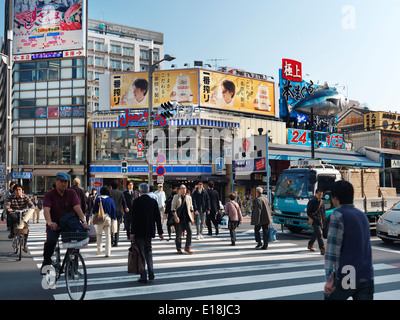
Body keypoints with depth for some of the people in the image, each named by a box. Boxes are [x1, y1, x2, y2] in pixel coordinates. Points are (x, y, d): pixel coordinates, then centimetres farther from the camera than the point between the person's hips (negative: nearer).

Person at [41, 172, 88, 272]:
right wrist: (49, 222, -37)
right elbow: (46, 209, -19)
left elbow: (77, 207, -12)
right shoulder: (49, 194, -4)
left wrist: (83, 220, -27)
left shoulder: (71, 193, 1)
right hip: (54, 224, -1)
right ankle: (46, 262, 0)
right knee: (51, 241, -25)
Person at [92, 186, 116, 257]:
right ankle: (108, 252, -2)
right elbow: (114, 210, 5)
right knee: (108, 236, 2)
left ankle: (99, 250, 20)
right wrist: (114, 218, 11)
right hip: (108, 218, 1)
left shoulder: (98, 199, -1)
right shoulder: (110, 200, 4)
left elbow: (94, 210, 1)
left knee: (99, 234, 18)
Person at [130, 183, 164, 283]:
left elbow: (134, 218, -13)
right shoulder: (153, 201, 2)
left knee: (141, 253, 3)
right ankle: (151, 273, 11)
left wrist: (132, 232, -10)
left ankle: (143, 276, 6)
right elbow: (158, 218, 4)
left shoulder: (136, 201, -9)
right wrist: (160, 232, 9)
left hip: (139, 231, -4)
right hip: (149, 231, 4)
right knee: (148, 250, 20)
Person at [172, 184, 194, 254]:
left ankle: (187, 247, 2)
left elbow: (191, 208, 18)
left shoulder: (189, 197, 14)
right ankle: (179, 249, 16)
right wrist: (176, 217, -12)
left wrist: (192, 218, 13)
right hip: (179, 218, -2)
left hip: (187, 217, 3)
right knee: (178, 234, 2)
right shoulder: (176, 197, 4)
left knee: (189, 231, -10)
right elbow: (173, 208, -2)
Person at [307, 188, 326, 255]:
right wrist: (316, 219, -19)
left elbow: (323, 212, 21)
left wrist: (324, 219, 5)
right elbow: (309, 213, -11)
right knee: (319, 233, -16)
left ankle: (310, 245, 36)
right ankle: (322, 249, -20)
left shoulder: (321, 202, 11)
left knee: (316, 233, 17)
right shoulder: (311, 202, -8)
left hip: (321, 221, 7)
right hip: (315, 221, -7)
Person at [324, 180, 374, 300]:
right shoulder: (362, 215, 14)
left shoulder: (338, 215, -9)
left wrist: (330, 278, -18)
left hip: (346, 277, -6)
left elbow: (333, 247, -16)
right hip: (367, 276, 6)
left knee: (330, 296, 14)